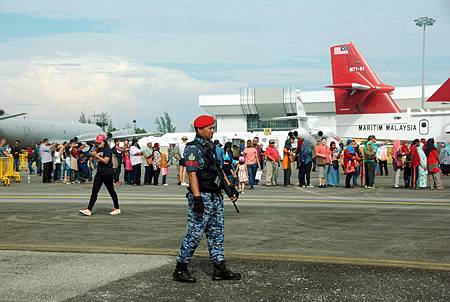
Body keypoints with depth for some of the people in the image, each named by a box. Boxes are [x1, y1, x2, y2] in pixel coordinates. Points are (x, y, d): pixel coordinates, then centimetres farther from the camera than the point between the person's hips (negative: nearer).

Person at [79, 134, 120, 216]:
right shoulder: (99, 149, 12)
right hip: (99, 172, 8)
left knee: (111, 191, 4)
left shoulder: (108, 150, -11)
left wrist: (97, 156, -18)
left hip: (107, 173, -8)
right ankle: (89, 210, -2)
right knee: (94, 191, 1)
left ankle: (117, 209, 18)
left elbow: (106, 161, -20)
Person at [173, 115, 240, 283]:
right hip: (202, 197, -9)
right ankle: (180, 270, 4)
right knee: (194, 234, -5)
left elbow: (219, 169, 23)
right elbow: (192, 174, -20)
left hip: (215, 197, 10)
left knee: (216, 234, 11)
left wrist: (229, 187, 17)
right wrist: (197, 198, -27)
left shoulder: (210, 147, 16)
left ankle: (220, 269, 16)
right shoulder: (193, 149, -13)